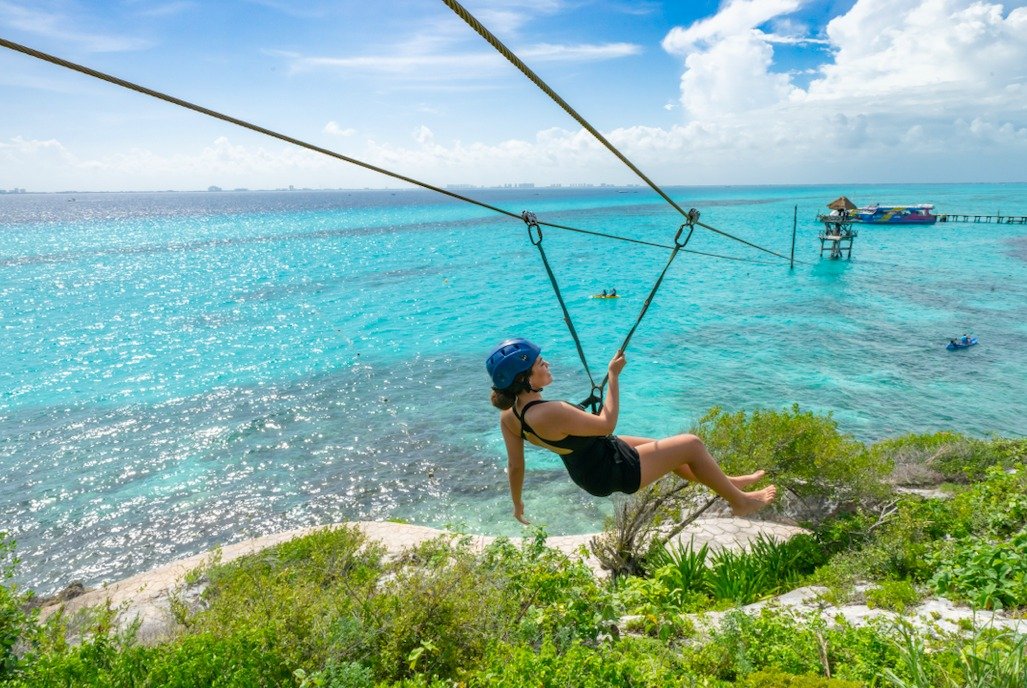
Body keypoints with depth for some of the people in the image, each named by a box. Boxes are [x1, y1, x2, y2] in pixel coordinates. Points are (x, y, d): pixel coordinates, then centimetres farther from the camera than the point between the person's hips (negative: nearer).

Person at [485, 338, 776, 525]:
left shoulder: (509, 415, -10)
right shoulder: (550, 413, -37)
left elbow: (515, 464, 1)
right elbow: (607, 424, -24)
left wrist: (517, 503, 17)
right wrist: (614, 375, -17)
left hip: (588, 470, 9)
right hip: (612, 472, -9)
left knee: (667, 449, 26)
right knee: (691, 445, 3)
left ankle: (725, 482, 45)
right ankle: (741, 501, 26)